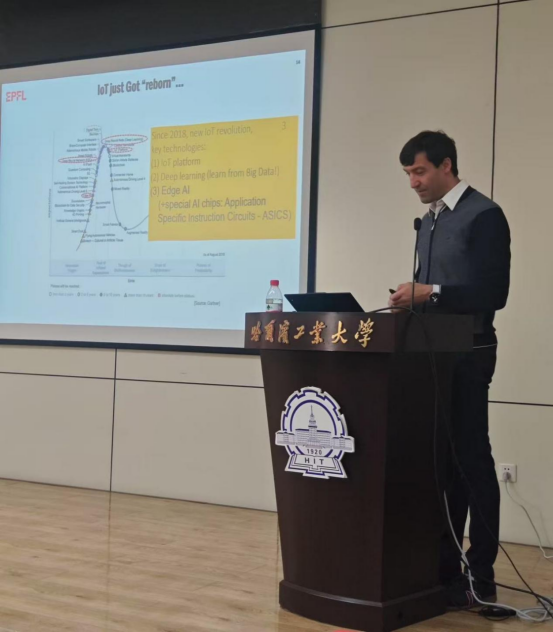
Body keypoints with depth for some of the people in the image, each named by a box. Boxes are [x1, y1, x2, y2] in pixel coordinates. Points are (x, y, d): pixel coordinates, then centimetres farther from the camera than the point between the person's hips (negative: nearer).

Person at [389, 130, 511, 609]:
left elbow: (493, 293, -19)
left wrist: (431, 293, -26)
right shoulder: (429, 221, 16)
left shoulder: (484, 215, -10)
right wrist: (410, 298, 2)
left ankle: (480, 577, 3)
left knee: (472, 461, -4)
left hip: (466, 355, -8)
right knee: (442, 461, 11)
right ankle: (445, 565, 19)